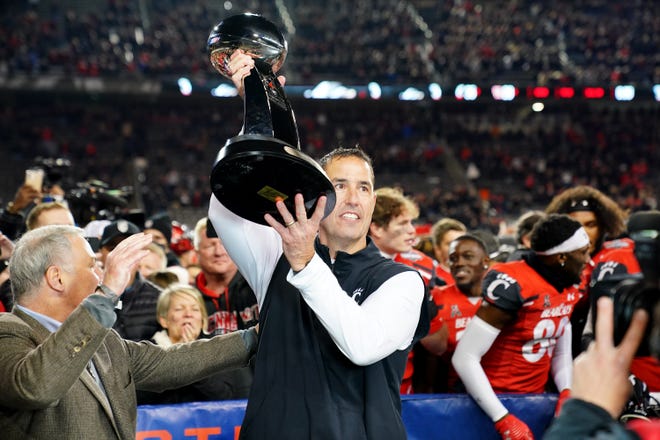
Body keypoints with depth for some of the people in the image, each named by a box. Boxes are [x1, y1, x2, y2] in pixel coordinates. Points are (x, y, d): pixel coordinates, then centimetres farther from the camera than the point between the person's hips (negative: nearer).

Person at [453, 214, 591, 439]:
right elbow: (464, 358, -23)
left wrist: (567, 391, -6)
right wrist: (504, 419, -23)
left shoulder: (567, 290, 5)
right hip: (498, 403, -8)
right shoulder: (514, 286, -21)